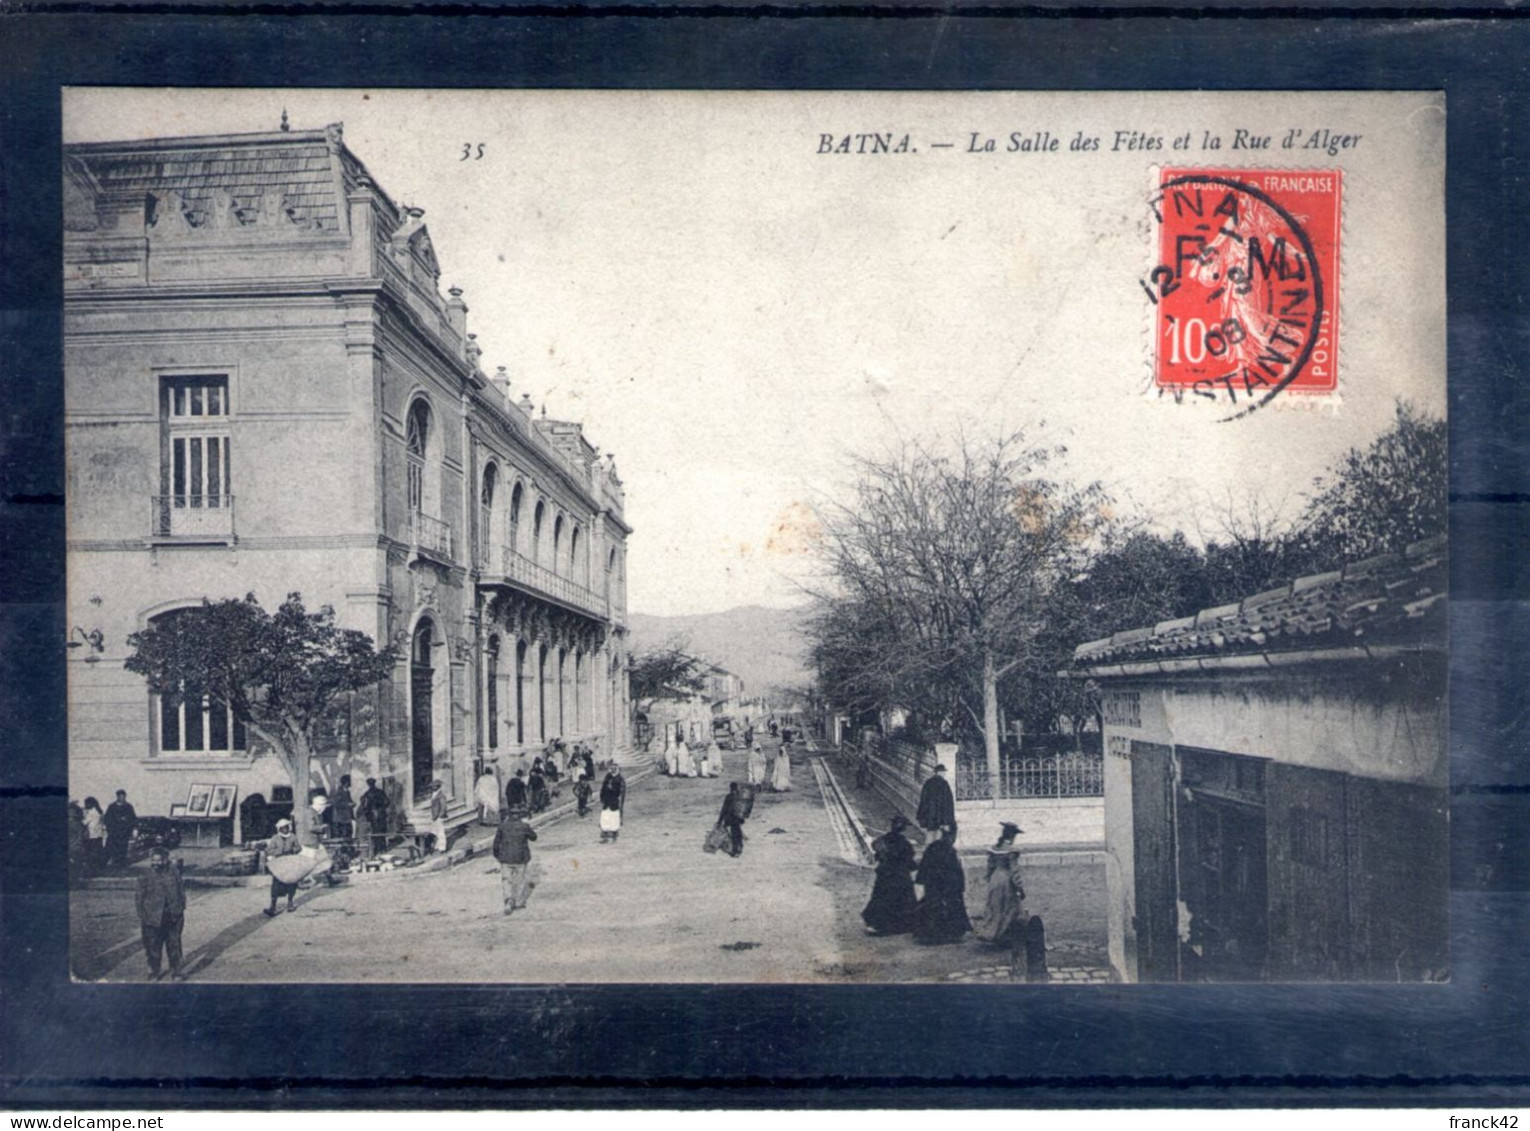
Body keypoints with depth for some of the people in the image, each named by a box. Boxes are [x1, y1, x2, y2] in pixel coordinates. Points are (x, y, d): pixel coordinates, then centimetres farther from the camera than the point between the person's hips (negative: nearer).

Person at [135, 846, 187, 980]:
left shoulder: (174, 874, 1)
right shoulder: (146, 878, -6)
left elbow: (181, 893, 9)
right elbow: (139, 899, -1)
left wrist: (181, 911, 9)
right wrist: (141, 918, -3)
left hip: (172, 917, 2)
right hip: (153, 918, -2)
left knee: (174, 944, 10)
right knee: (153, 945, 6)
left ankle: (176, 970, 22)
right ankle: (154, 971, 22)